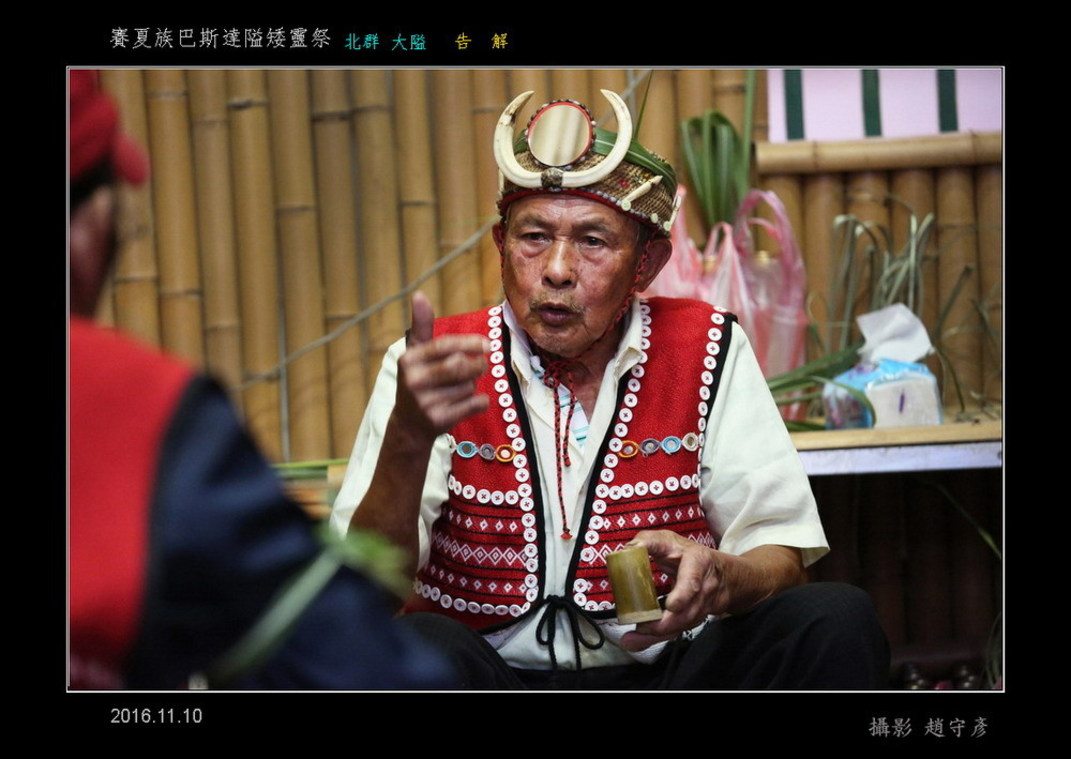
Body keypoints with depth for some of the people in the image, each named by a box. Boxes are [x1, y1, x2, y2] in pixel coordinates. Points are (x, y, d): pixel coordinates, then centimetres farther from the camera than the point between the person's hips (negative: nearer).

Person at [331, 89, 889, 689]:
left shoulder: (708, 352, 1)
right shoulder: (434, 367, -2)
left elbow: (782, 557, -1)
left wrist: (717, 578, -27)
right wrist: (408, 436, -30)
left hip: (667, 670, 1)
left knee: (836, 620, -24)